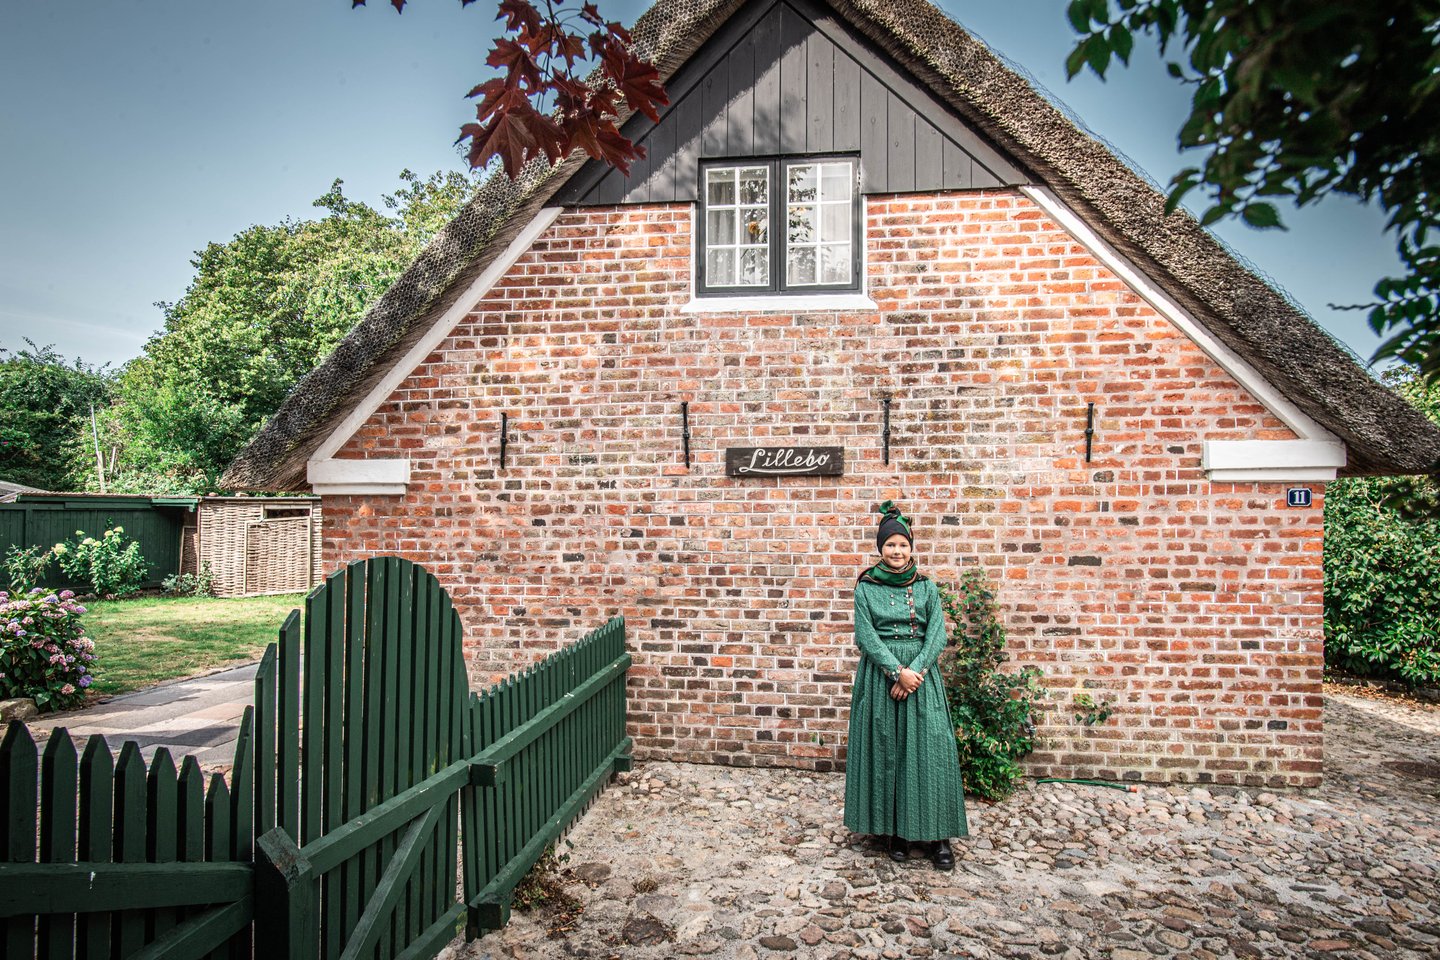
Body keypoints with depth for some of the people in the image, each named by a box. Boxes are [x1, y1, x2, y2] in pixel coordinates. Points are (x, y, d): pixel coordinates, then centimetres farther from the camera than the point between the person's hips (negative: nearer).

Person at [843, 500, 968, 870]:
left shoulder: (925, 585, 6)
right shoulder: (866, 586, 2)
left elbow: (937, 632, -1)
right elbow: (866, 634, -6)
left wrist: (915, 670, -14)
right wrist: (897, 670, -16)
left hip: (921, 673, 1)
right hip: (880, 673, -1)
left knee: (930, 749, -2)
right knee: (885, 750, 3)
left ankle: (936, 833, 11)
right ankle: (896, 829, 17)